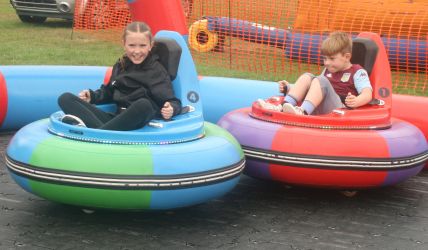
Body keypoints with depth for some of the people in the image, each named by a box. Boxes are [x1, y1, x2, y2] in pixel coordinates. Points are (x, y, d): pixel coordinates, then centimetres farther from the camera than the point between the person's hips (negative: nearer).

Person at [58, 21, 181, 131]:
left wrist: (171, 110, -29)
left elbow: (174, 102, -6)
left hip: (138, 122, -5)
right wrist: (92, 96, 12)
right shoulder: (120, 66, 18)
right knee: (66, 98, -5)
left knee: (144, 105, -41)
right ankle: (101, 129, -36)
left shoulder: (156, 71, 1)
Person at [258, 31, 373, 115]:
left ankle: (302, 111, -49)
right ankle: (286, 105, -25)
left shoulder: (357, 72, 4)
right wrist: (289, 89, 21)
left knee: (320, 81, -26)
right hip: (317, 110, 7)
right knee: (307, 77, -4)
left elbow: (367, 94, -11)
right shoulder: (328, 71, 27)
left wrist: (356, 102, -34)